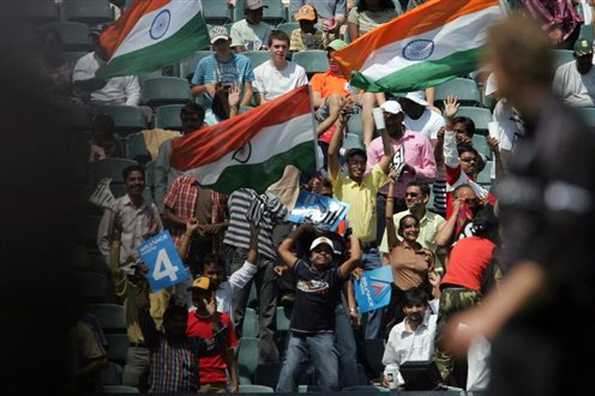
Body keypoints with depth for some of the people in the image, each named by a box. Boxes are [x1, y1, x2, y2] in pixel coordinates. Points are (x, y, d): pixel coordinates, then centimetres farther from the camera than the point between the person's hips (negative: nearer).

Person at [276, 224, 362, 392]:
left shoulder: (334, 274, 3)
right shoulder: (303, 268, 12)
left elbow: (355, 258, -11)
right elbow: (283, 249, 23)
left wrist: (353, 237, 6)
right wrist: (301, 230, 24)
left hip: (323, 335, -2)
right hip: (297, 333, 2)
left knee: (330, 379, -6)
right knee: (287, 375, -7)